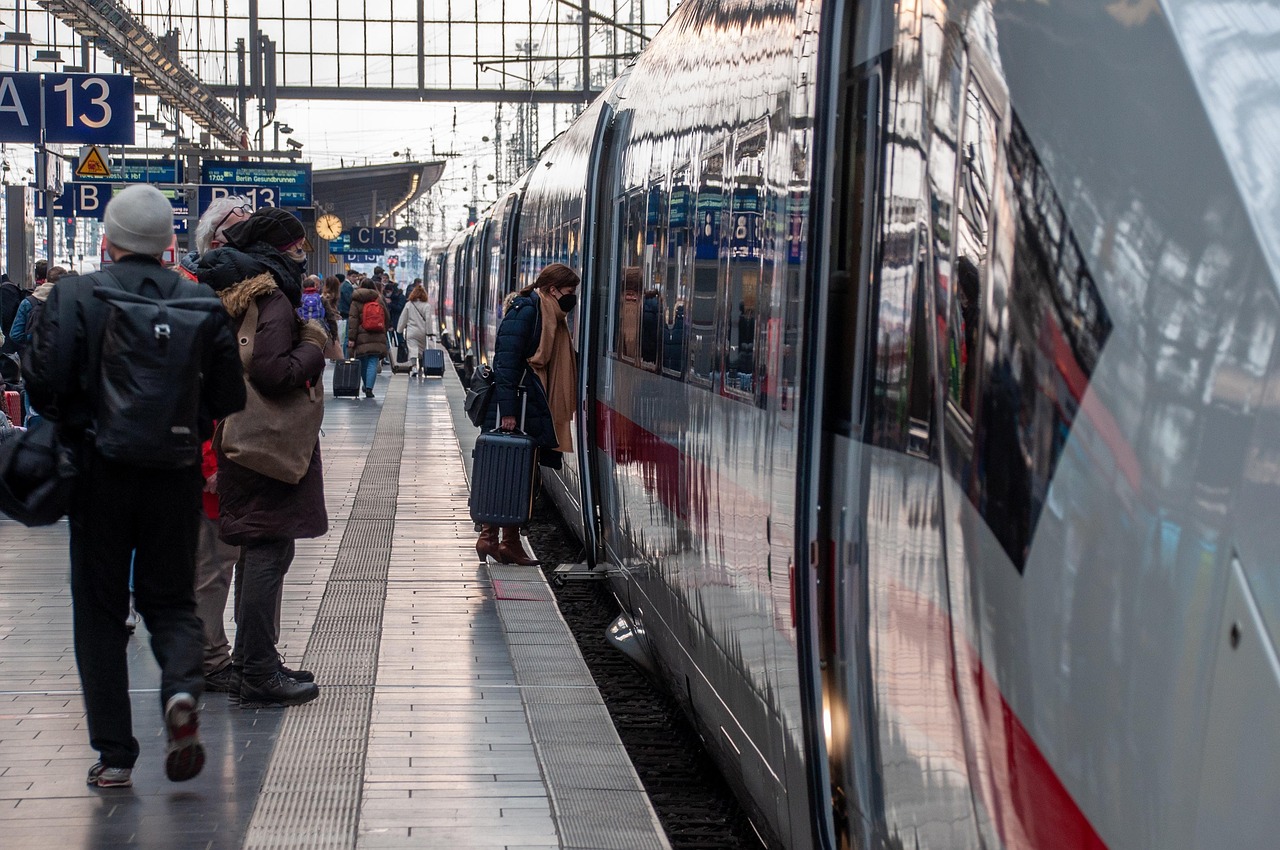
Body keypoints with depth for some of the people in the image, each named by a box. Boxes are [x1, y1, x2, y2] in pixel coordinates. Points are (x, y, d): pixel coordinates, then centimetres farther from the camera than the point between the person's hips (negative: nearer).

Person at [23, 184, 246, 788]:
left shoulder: (74, 296, -7)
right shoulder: (203, 303, 0)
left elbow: (44, 381, -13)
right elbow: (229, 399, 0)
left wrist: (70, 419, 8)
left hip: (98, 470, -2)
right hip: (176, 473, 2)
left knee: (100, 610, 9)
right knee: (170, 598, 15)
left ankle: (114, 754, 9)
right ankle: (182, 688, -15)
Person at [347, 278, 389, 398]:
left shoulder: (356, 302, 1)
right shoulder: (379, 300, 10)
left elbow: (353, 321, -6)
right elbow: (386, 320, 16)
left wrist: (351, 338, -9)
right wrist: (384, 333, 26)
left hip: (362, 338, -2)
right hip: (378, 338, 2)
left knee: (363, 364, 12)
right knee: (373, 363, -3)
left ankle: (366, 387, 21)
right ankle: (369, 388, -15)